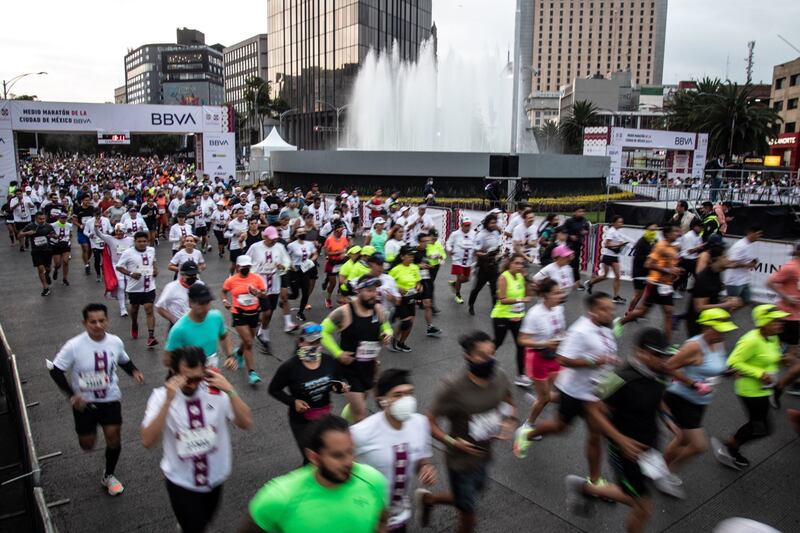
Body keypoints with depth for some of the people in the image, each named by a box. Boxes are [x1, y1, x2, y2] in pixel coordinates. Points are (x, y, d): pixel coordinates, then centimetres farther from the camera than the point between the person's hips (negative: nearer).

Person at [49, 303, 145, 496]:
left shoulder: (115, 342, -11)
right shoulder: (74, 346, -21)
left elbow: (124, 361, 10)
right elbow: (56, 371, -12)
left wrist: (134, 371, -10)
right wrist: (71, 395, -19)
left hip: (111, 399, 2)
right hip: (84, 402, -1)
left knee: (114, 436, -4)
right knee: (87, 445, 9)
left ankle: (109, 476, 21)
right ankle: (90, 431, 49)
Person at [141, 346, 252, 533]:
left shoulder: (217, 392, -14)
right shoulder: (162, 395, -17)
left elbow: (246, 423, -20)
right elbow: (147, 441, -27)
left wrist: (230, 391, -32)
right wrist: (168, 401, -37)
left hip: (215, 478, 3)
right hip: (181, 481, -3)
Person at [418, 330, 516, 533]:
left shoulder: (500, 377, -13)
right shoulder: (453, 387, -28)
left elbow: (510, 403, 8)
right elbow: (430, 422, -19)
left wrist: (509, 422, -10)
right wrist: (452, 442, -29)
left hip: (485, 455, 6)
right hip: (461, 461, -6)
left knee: (468, 499, 27)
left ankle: (428, 499, 52)